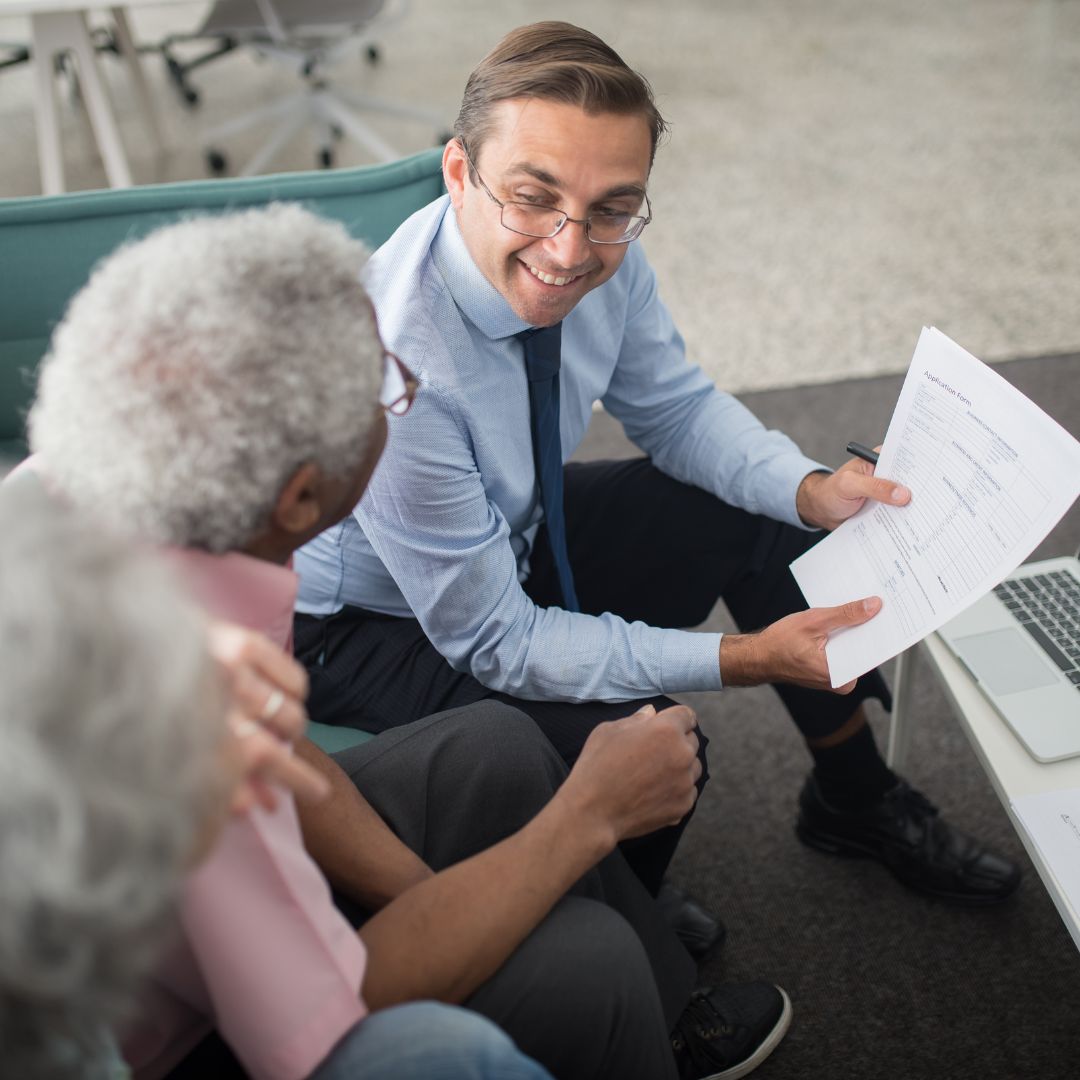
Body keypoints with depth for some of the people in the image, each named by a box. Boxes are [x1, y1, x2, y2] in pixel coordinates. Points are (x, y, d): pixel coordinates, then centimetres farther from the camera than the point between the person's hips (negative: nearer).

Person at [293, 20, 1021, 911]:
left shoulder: (604, 257, -19)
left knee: (770, 518, 1)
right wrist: (744, 658, -30)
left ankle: (855, 798, 23)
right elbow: (492, 642, -29)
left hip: (514, 532, 7)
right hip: (369, 620, -7)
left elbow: (675, 407, 1)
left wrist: (813, 491, -17)